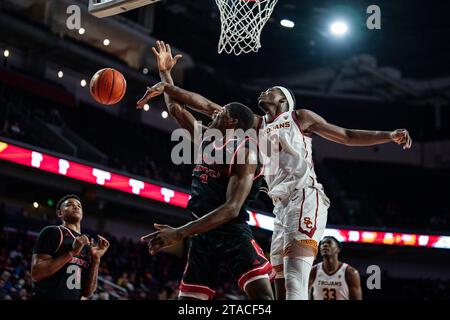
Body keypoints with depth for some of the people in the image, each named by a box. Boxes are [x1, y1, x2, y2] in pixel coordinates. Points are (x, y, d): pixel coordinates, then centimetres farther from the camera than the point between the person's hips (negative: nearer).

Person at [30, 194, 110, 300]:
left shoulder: (88, 245, 12)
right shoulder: (52, 232, -4)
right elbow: (36, 273, -15)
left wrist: (96, 259, -5)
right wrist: (71, 253, -19)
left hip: (75, 297, 6)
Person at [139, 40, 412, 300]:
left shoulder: (300, 117, 9)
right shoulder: (257, 125, 22)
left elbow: (347, 136, 13)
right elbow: (208, 106, 16)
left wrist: (390, 136, 1)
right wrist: (168, 84, 9)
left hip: (305, 198, -6)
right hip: (281, 206, 7)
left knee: (294, 284, -22)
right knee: (282, 288, 4)